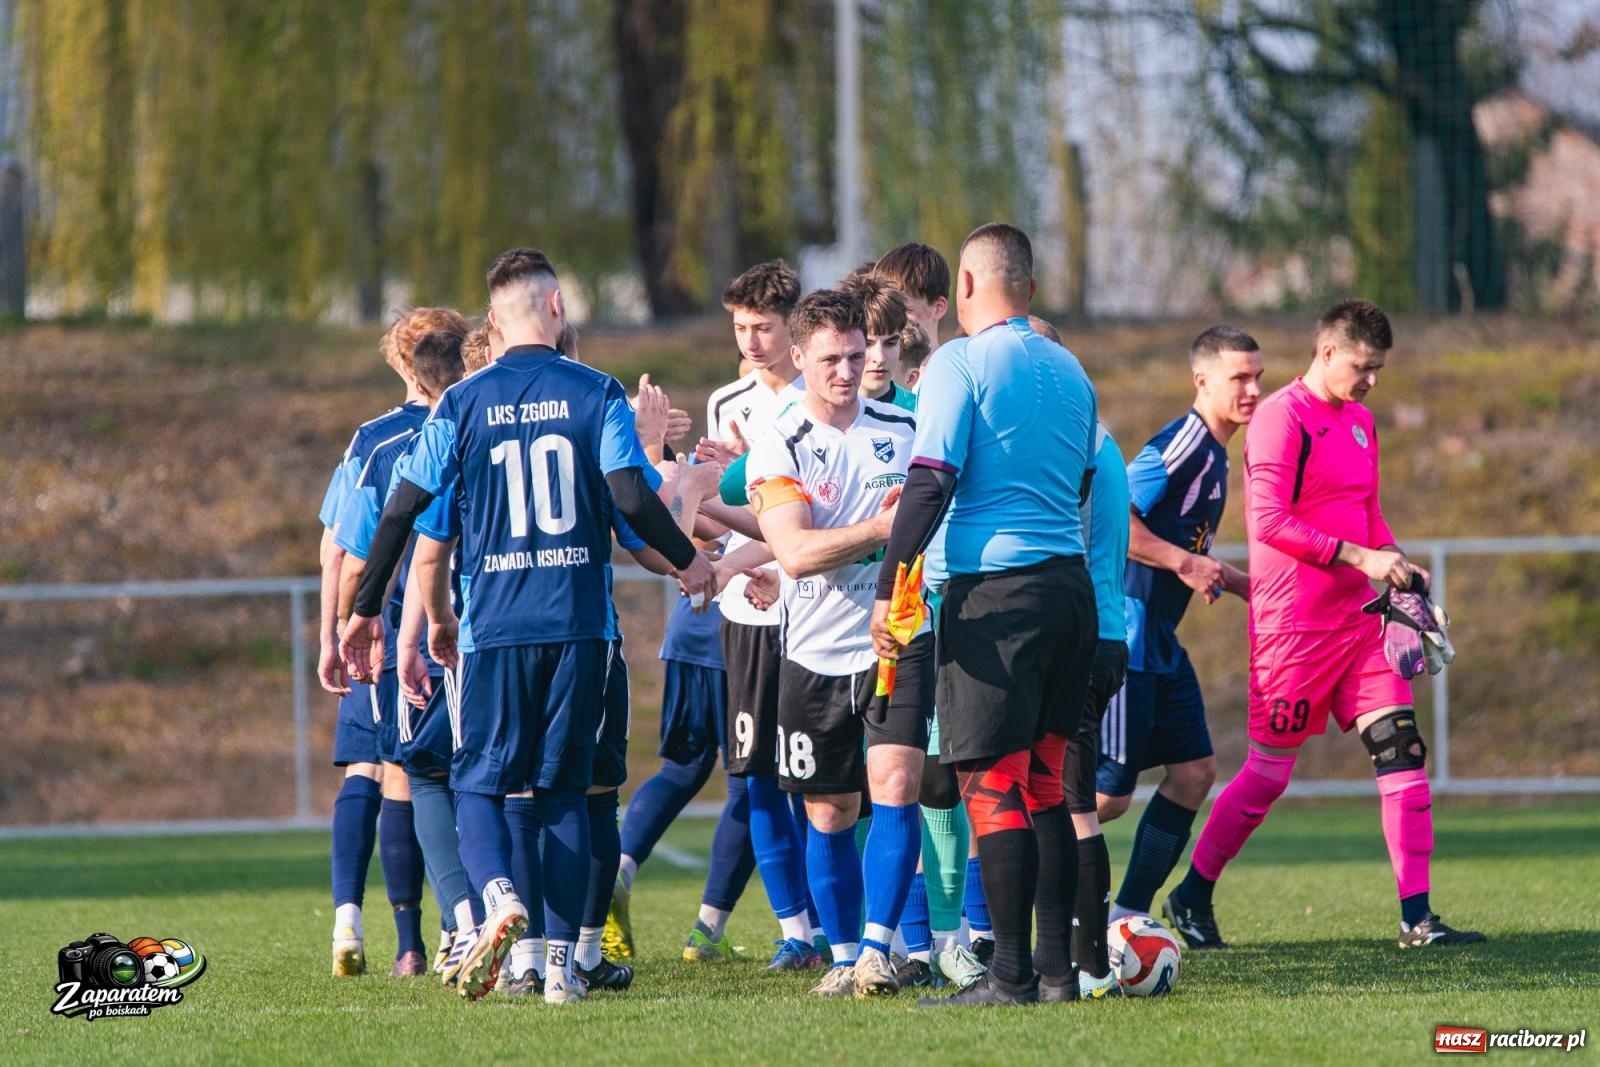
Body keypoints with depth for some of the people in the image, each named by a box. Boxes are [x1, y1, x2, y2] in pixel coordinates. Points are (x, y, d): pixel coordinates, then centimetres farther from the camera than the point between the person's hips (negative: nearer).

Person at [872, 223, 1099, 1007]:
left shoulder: (960, 363, -7)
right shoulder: (1070, 370, 15)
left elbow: (930, 483, -13)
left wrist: (888, 589, -12)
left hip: (992, 588, -7)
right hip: (1069, 585, 7)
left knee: (991, 783, -6)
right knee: (1045, 781, 12)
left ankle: (1012, 975, -8)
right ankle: (1057, 965, 11)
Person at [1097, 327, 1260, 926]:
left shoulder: (1213, 453, 16)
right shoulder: (1182, 443, -16)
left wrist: (1239, 583, 27)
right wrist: (1184, 562, -20)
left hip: (1159, 640, 10)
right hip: (1125, 632, -10)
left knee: (1194, 770, 6)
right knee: (1110, 793, -10)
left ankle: (1129, 915, 13)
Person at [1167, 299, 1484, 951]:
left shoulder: (1359, 422, 15)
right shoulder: (1282, 417, -12)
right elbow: (1269, 522, -19)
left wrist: (1395, 562, 5)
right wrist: (1359, 557, -21)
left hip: (1356, 619, 8)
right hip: (1294, 624, -8)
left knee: (1402, 749, -4)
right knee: (1271, 769, -1)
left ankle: (1417, 918, -4)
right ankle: (1191, 899, 18)